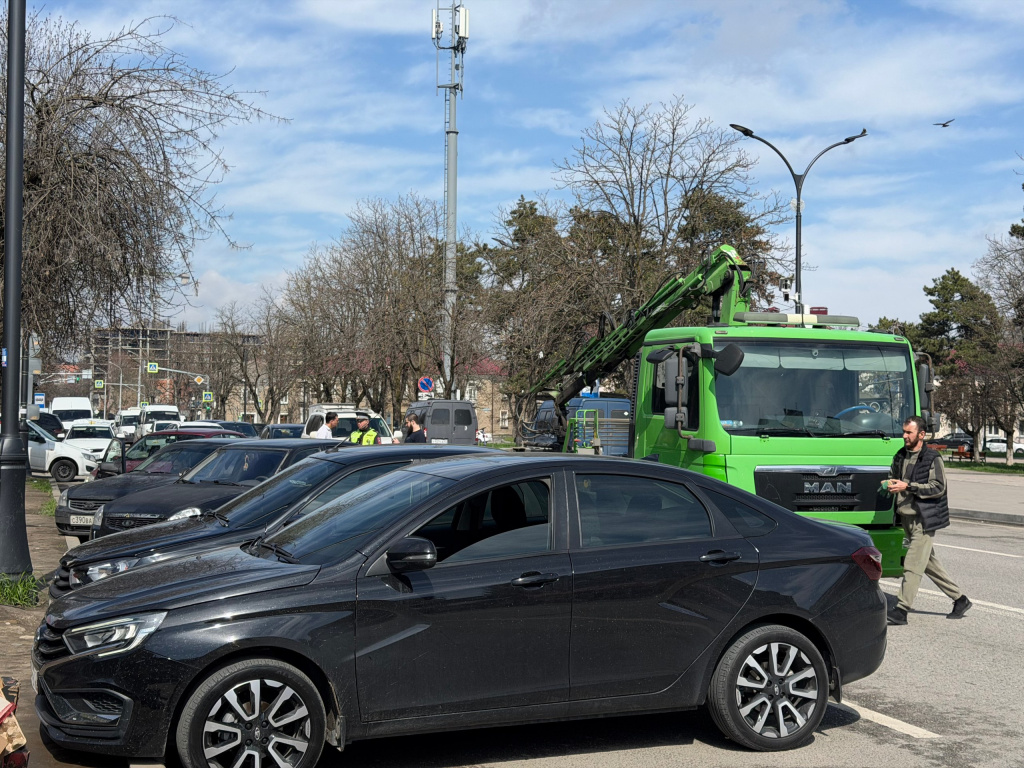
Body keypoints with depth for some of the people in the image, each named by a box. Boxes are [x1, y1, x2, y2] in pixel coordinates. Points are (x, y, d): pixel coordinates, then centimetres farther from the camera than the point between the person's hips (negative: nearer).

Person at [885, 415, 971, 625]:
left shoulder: (932, 458, -9)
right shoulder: (900, 456, 12)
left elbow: (939, 487, -15)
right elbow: (892, 476, 26)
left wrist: (908, 486, -22)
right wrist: (890, 484, 1)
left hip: (925, 519, -8)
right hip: (907, 517, 8)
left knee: (913, 564, -10)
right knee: (928, 562, 14)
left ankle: (901, 610, -9)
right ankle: (959, 599, 26)